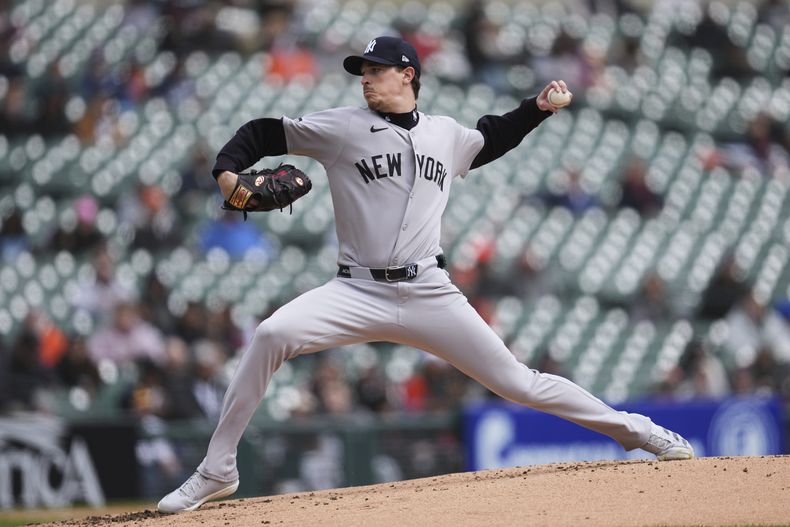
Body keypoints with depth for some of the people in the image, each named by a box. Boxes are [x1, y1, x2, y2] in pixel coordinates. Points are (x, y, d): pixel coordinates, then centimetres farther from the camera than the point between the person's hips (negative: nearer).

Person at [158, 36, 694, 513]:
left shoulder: (447, 135, 11)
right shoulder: (342, 128, 3)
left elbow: (490, 140, 33)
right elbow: (263, 133, 6)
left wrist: (538, 108, 19)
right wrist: (228, 171, -13)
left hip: (430, 294, 1)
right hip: (358, 292, -1)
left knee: (515, 381, 1)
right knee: (271, 336, -26)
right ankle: (217, 471, -17)